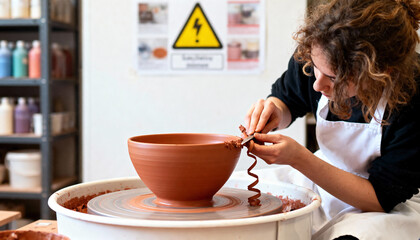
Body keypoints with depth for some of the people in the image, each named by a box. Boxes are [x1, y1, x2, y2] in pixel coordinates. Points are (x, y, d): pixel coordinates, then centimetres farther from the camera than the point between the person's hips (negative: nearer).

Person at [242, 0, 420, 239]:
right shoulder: (320, 58, -17)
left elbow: (381, 198, -25)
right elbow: (287, 98, 7)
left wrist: (299, 158, -34)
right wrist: (275, 113, -19)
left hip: (395, 202, -4)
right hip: (330, 175, 5)